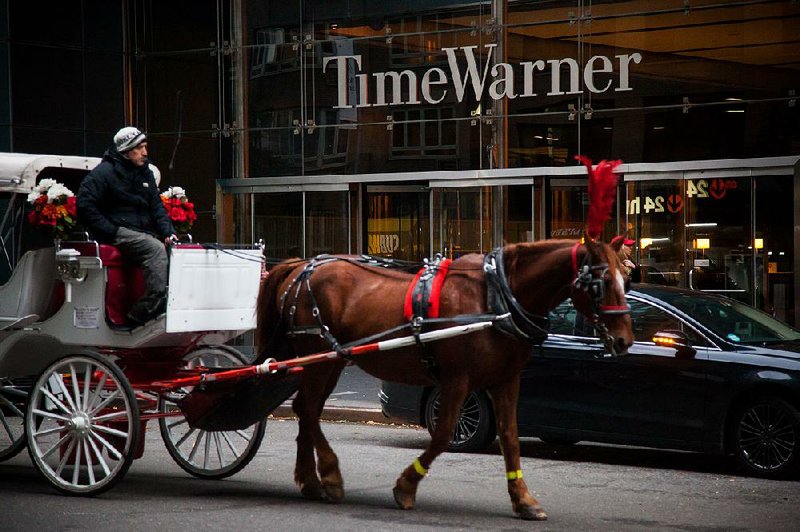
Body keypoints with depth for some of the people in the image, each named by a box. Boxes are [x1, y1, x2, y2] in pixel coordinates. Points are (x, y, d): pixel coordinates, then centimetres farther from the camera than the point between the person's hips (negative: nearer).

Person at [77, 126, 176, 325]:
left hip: (143, 232, 8)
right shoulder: (104, 172, -5)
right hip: (118, 232, -8)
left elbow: (156, 206, 19)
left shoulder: (146, 173, 19)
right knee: (155, 249, -30)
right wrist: (111, 231, -16)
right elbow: (85, 205, -11)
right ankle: (144, 311, -34)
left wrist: (168, 231, 0)